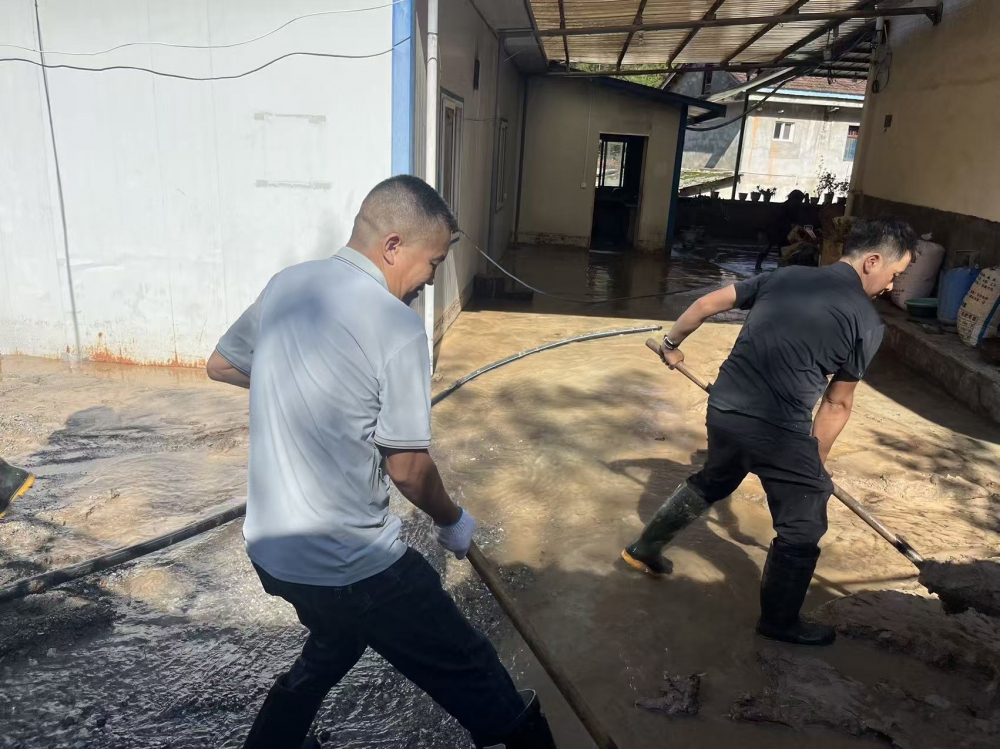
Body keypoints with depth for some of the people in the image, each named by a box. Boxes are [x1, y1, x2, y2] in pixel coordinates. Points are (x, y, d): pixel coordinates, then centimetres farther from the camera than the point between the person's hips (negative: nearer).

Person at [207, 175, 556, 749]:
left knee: (333, 647, 34)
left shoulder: (285, 285, 0)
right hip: (352, 562, -8)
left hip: (269, 547, 8)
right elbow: (408, 467, -14)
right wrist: (452, 522, 4)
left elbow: (222, 366, 16)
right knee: (469, 672, 10)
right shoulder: (398, 327, -21)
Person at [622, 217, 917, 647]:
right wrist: (815, 458, 16)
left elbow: (708, 304, 14)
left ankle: (644, 549, 43)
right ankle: (779, 621, 33)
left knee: (711, 483, 32)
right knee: (802, 529, 16)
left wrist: (672, 343, 29)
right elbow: (837, 403, 3)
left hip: (723, 408, 6)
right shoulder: (867, 322, -3)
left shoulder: (785, 276, 11)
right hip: (780, 430, -6)